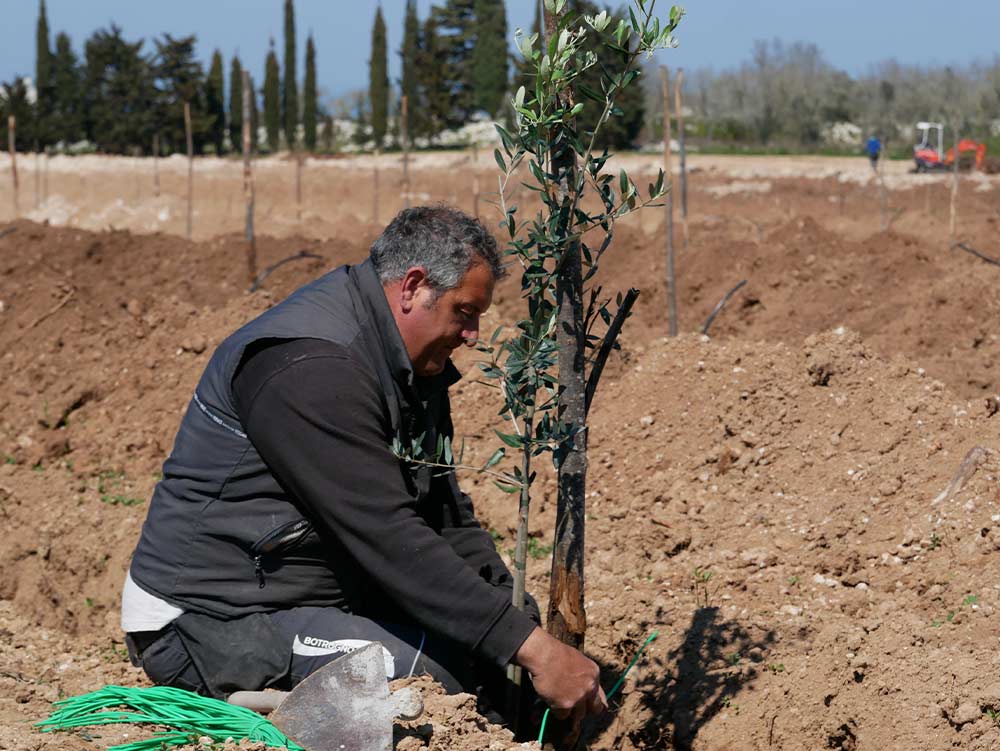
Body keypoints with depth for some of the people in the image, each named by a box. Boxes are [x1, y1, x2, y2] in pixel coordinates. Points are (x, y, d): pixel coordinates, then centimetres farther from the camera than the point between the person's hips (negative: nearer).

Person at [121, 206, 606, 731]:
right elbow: (389, 539, -29)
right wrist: (532, 649, -29)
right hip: (210, 626, -10)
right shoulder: (311, 367, -23)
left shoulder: (413, 368, 10)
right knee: (449, 673, -25)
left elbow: (447, 515, 14)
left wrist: (527, 628, 0)